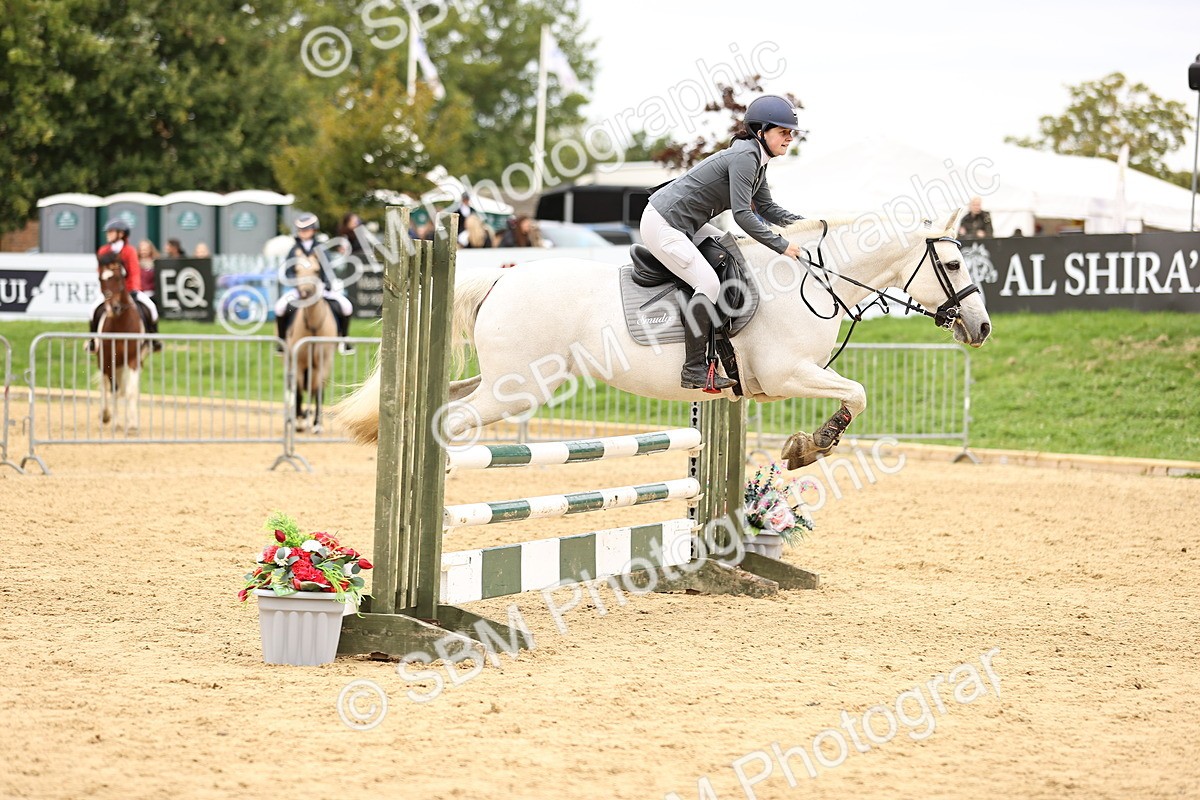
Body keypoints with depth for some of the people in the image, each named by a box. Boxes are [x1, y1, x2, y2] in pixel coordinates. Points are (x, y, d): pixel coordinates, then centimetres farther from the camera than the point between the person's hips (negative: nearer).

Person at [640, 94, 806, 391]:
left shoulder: (756, 159, 10)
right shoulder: (744, 156, -20)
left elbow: (766, 208, 19)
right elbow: (742, 214, -27)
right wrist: (781, 246, -23)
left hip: (685, 223, 11)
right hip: (663, 225, -11)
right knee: (709, 284, -18)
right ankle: (694, 371, -15)